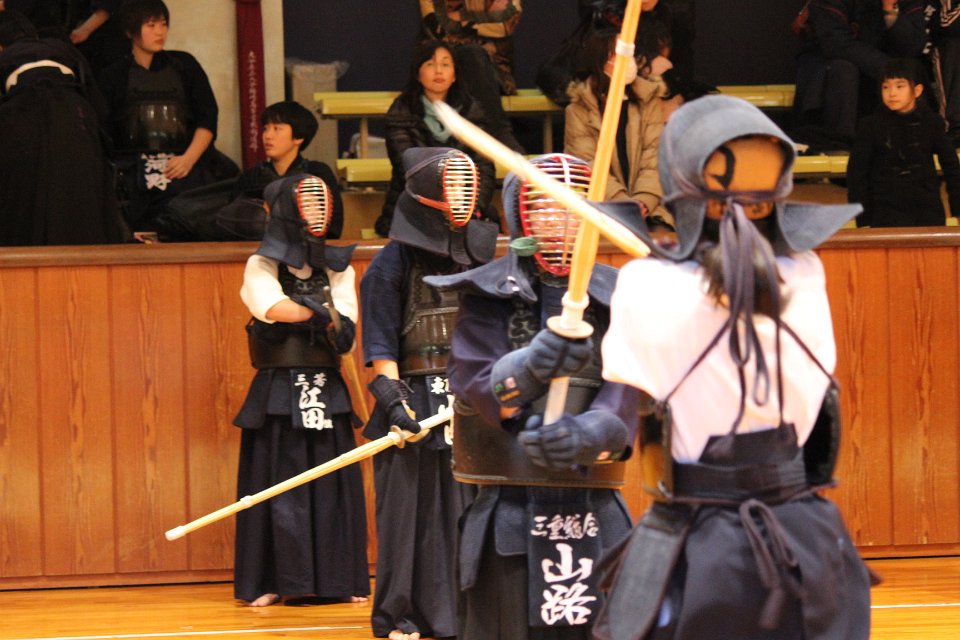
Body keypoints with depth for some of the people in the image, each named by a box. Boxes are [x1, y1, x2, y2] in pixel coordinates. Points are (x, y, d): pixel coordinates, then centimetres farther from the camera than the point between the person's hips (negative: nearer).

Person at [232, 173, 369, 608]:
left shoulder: (338, 270, 11)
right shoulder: (261, 268, 2)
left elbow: (346, 334, -1)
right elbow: (277, 310, -17)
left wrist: (304, 308, -16)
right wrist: (324, 312, -9)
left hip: (327, 392, 3)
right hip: (277, 392, -3)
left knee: (332, 486, 1)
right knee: (276, 486, -4)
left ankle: (336, 580, 7)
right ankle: (270, 583, 1)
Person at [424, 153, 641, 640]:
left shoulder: (612, 301, 6)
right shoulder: (488, 298, 0)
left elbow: (622, 402, -5)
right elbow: (474, 391, -11)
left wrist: (587, 434, -28)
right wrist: (529, 367, -32)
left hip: (597, 515, 3)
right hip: (511, 520, -3)